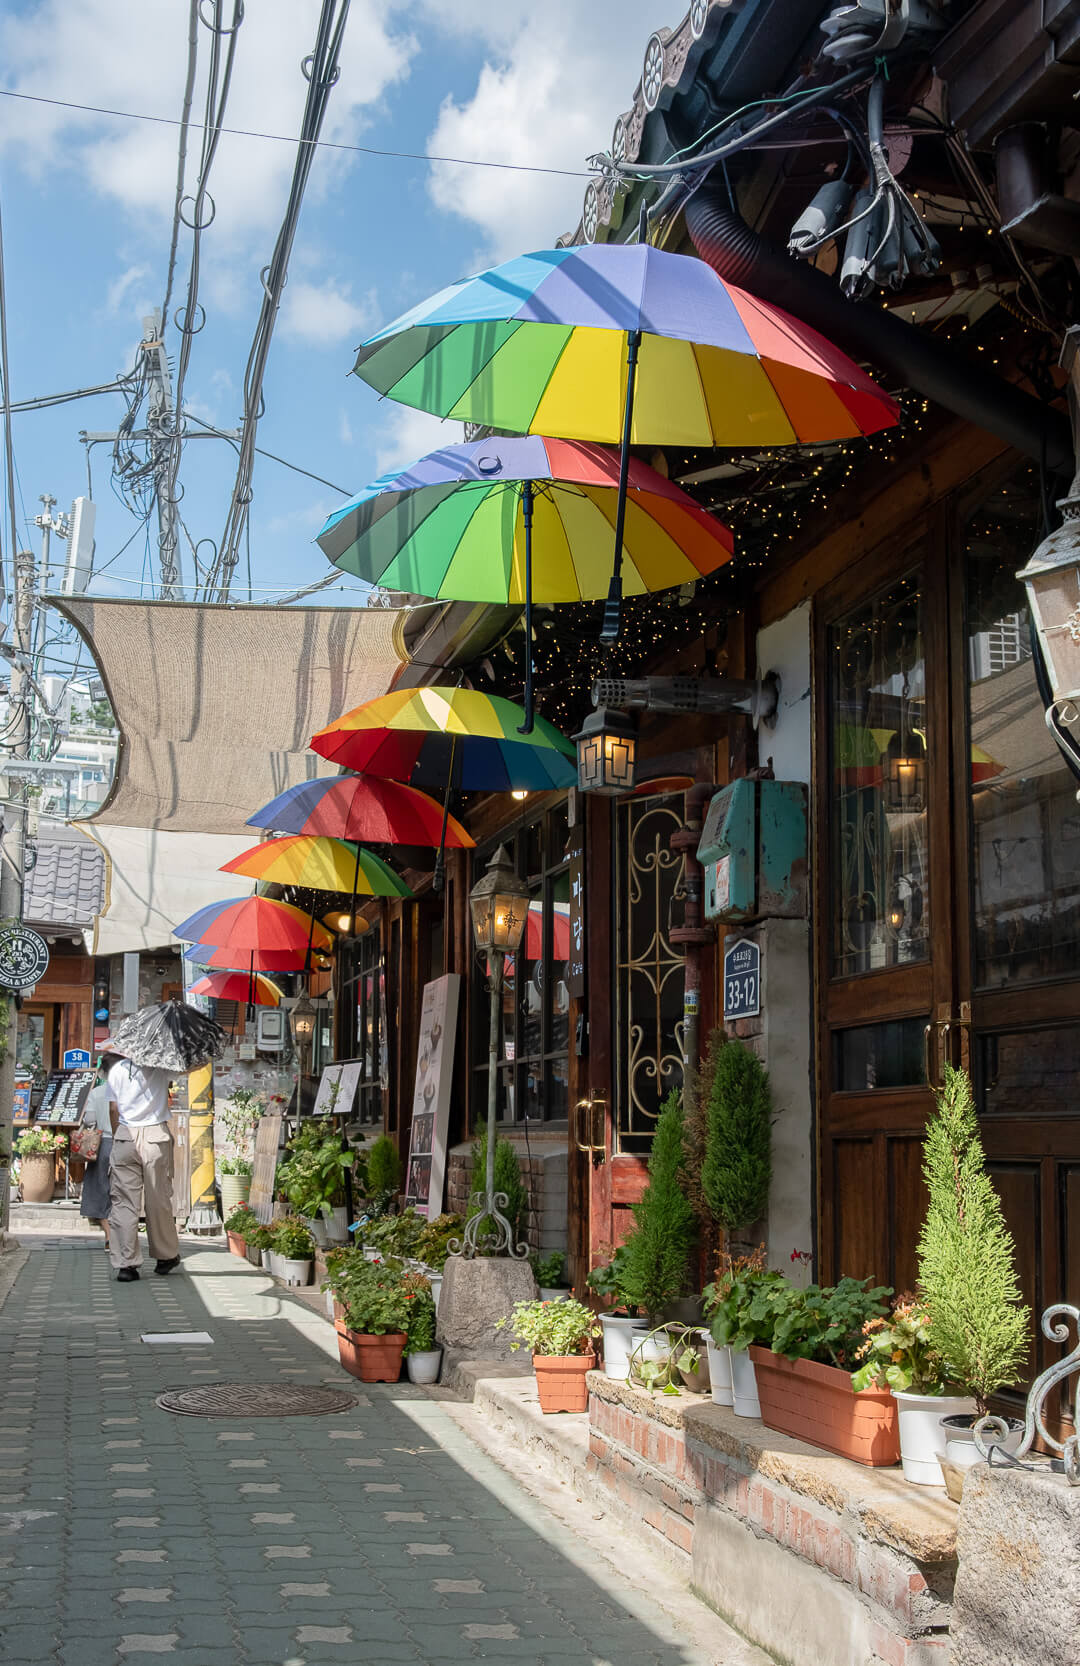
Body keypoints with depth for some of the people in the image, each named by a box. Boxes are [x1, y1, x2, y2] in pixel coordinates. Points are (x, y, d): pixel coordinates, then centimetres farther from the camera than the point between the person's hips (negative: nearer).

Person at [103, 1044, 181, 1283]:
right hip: (156, 1137, 0)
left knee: (124, 1201, 3)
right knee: (158, 1200, 9)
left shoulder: (117, 1069, 6)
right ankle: (166, 1256, 22)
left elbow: (113, 1110, 6)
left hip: (125, 1136, 0)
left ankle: (126, 1263, 0)